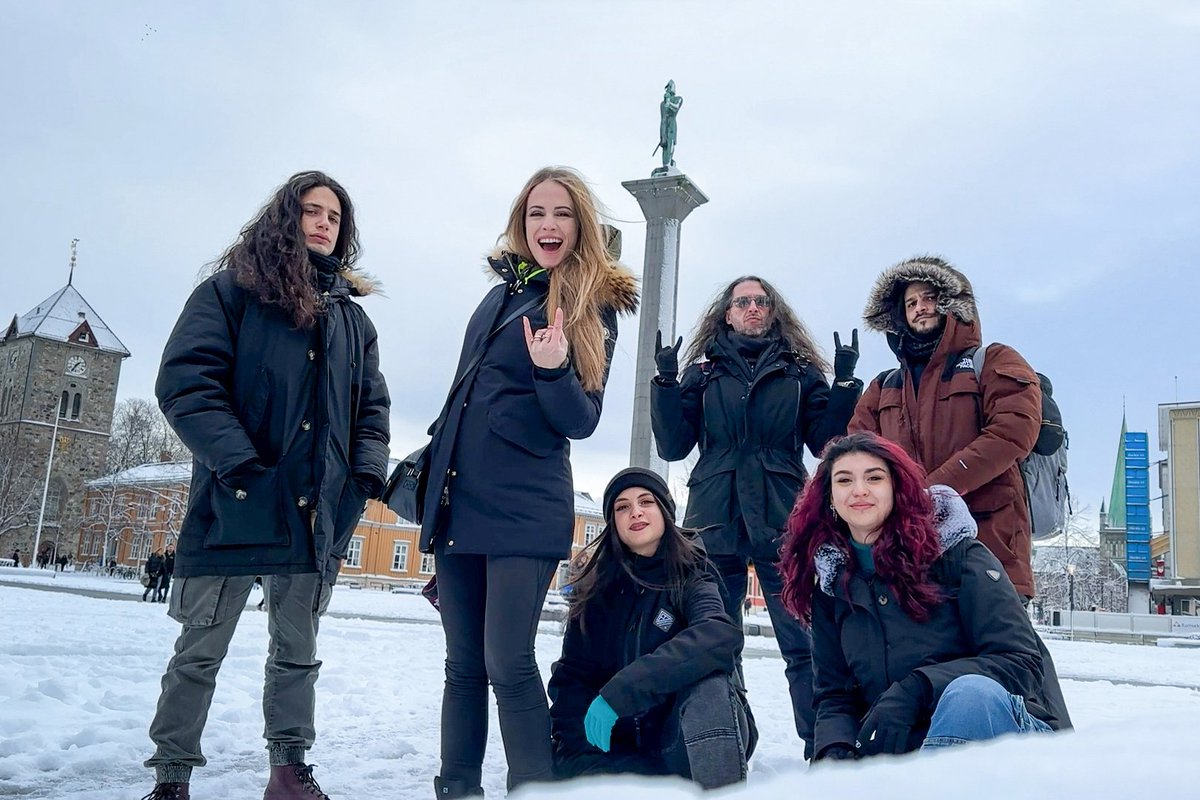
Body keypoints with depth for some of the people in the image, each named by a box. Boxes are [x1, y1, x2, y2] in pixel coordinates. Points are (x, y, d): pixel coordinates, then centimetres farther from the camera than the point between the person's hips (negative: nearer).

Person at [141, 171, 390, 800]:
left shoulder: (353, 318, 15)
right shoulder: (232, 291, 1)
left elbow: (371, 406, 17)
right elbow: (185, 380, -10)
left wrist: (367, 473, 0)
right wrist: (239, 464, -20)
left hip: (318, 513, 4)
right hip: (237, 505, -4)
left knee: (296, 650, 13)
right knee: (201, 650, 6)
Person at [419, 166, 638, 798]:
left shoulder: (592, 308, -2)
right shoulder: (502, 293, 15)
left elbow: (582, 421, -8)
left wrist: (552, 371, -26)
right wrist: (429, 462, 26)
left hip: (526, 508, -6)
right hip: (456, 501, 6)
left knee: (508, 664, -11)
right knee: (463, 665, 10)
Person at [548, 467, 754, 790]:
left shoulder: (690, 577, -9)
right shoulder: (596, 584, 1)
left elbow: (723, 636, -31)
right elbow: (572, 675, 0)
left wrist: (619, 693, -38)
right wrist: (578, 740, -20)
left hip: (694, 736, -3)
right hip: (621, 742, 3)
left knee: (707, 682, -34)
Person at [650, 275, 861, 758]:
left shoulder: (800, 370, 13)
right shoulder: (704, 371, 14)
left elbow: (825, 440, 7)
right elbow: (673, 446, 8)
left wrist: (844, 383, -3)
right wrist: (666, 383, -3)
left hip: (783, 523, -1)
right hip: (717, 522, 1)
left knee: (804, 641, -6)